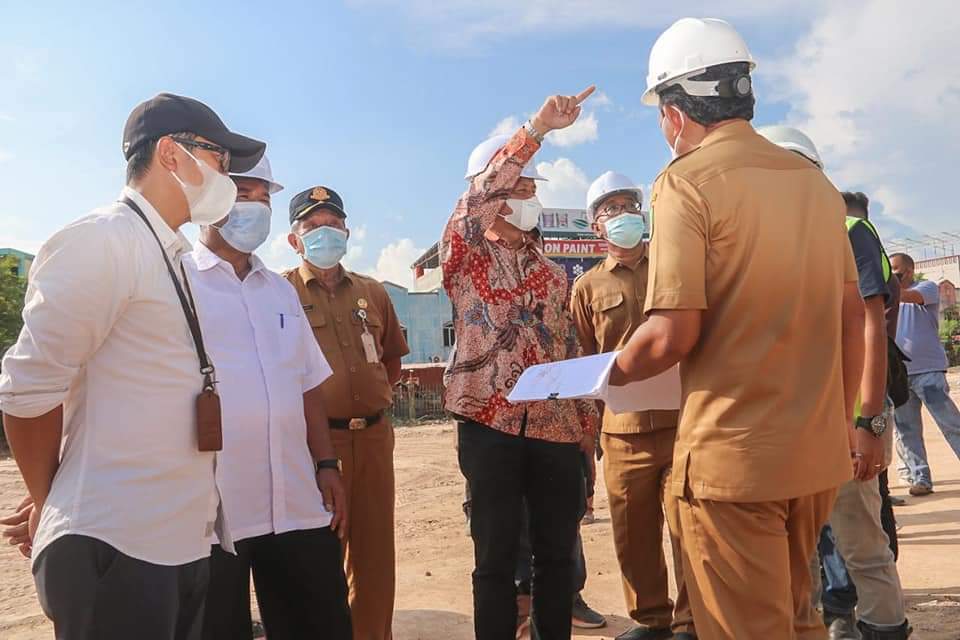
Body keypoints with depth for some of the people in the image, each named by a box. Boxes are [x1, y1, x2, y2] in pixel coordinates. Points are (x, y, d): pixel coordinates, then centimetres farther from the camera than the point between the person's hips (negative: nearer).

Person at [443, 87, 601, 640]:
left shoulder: (552, 272, 18)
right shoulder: (465, 254, 4)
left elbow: (571, 350, 17)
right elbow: (480, 194, -17)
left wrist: (587, 424, 10)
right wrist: (539, 127, -21)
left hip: (556, 425, 5)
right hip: (489, 423, -4)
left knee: (559, 551, 10)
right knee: (497, 556, 3)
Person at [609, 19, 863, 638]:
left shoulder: (688, 181, -12)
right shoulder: (813, 179, 8)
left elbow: (673, 335, -19)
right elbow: (852, 314, 12)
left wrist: (611, 374, 0)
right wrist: (842, 419, 21)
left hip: (734, 454, -7)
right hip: (819, 452, 7)